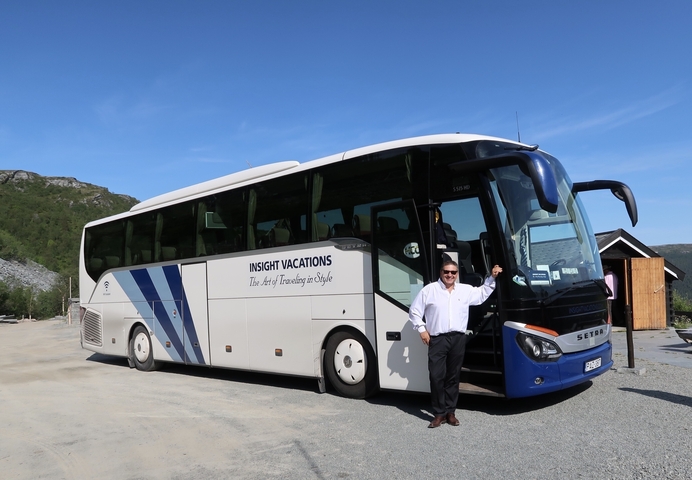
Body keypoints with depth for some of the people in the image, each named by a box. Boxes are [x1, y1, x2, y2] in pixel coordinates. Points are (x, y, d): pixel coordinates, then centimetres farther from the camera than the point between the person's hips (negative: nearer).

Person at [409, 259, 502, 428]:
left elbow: (482, 294, 27)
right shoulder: (429, 290, 0)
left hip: (458, 339, 3)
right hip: (437, 340, -3)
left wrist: (492, 278, 17)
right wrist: (422, 329, -3)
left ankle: (450, 412, 19)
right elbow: (414, 311, 4)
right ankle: (439, 413, 6)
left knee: (453, 377, 9)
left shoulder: (466, 290, 11)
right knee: (437, 376, -5)